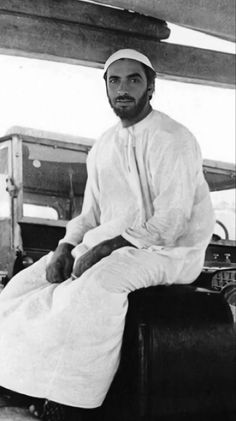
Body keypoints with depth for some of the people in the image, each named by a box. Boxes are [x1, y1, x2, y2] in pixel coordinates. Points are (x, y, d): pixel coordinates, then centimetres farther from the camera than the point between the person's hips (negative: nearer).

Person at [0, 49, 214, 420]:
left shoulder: (172, 139, -12)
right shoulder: (103, 148, 12)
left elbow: (169, 225, -20)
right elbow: (90, 214, 15)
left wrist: (102, 249, -23)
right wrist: (65, 249, -5)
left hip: (171, 251, -8)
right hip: (110, 245, 8)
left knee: (98, 284, -35)